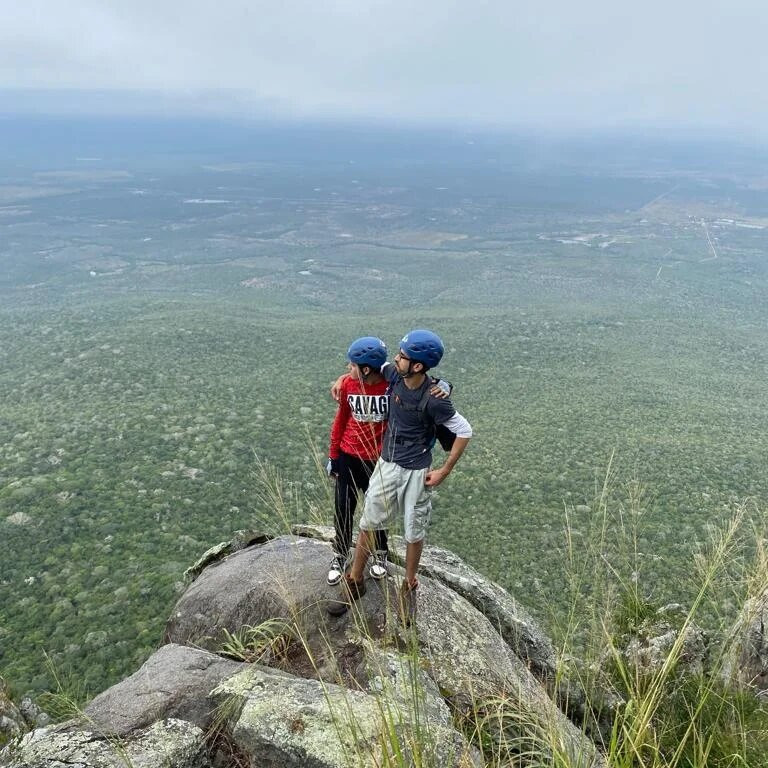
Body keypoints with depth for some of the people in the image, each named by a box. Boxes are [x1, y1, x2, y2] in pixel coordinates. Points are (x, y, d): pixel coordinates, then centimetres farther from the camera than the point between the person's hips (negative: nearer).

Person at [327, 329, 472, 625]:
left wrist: (444, 472, -12)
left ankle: (409, 587, 34)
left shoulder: (434, 400, -25)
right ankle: (354, 581, 31)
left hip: (416, 473, -4)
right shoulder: (393, 374, -10)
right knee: (368, 524, 12)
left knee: (414, 533, 11)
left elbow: (464, 431, -15)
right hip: (386, 464, 5)